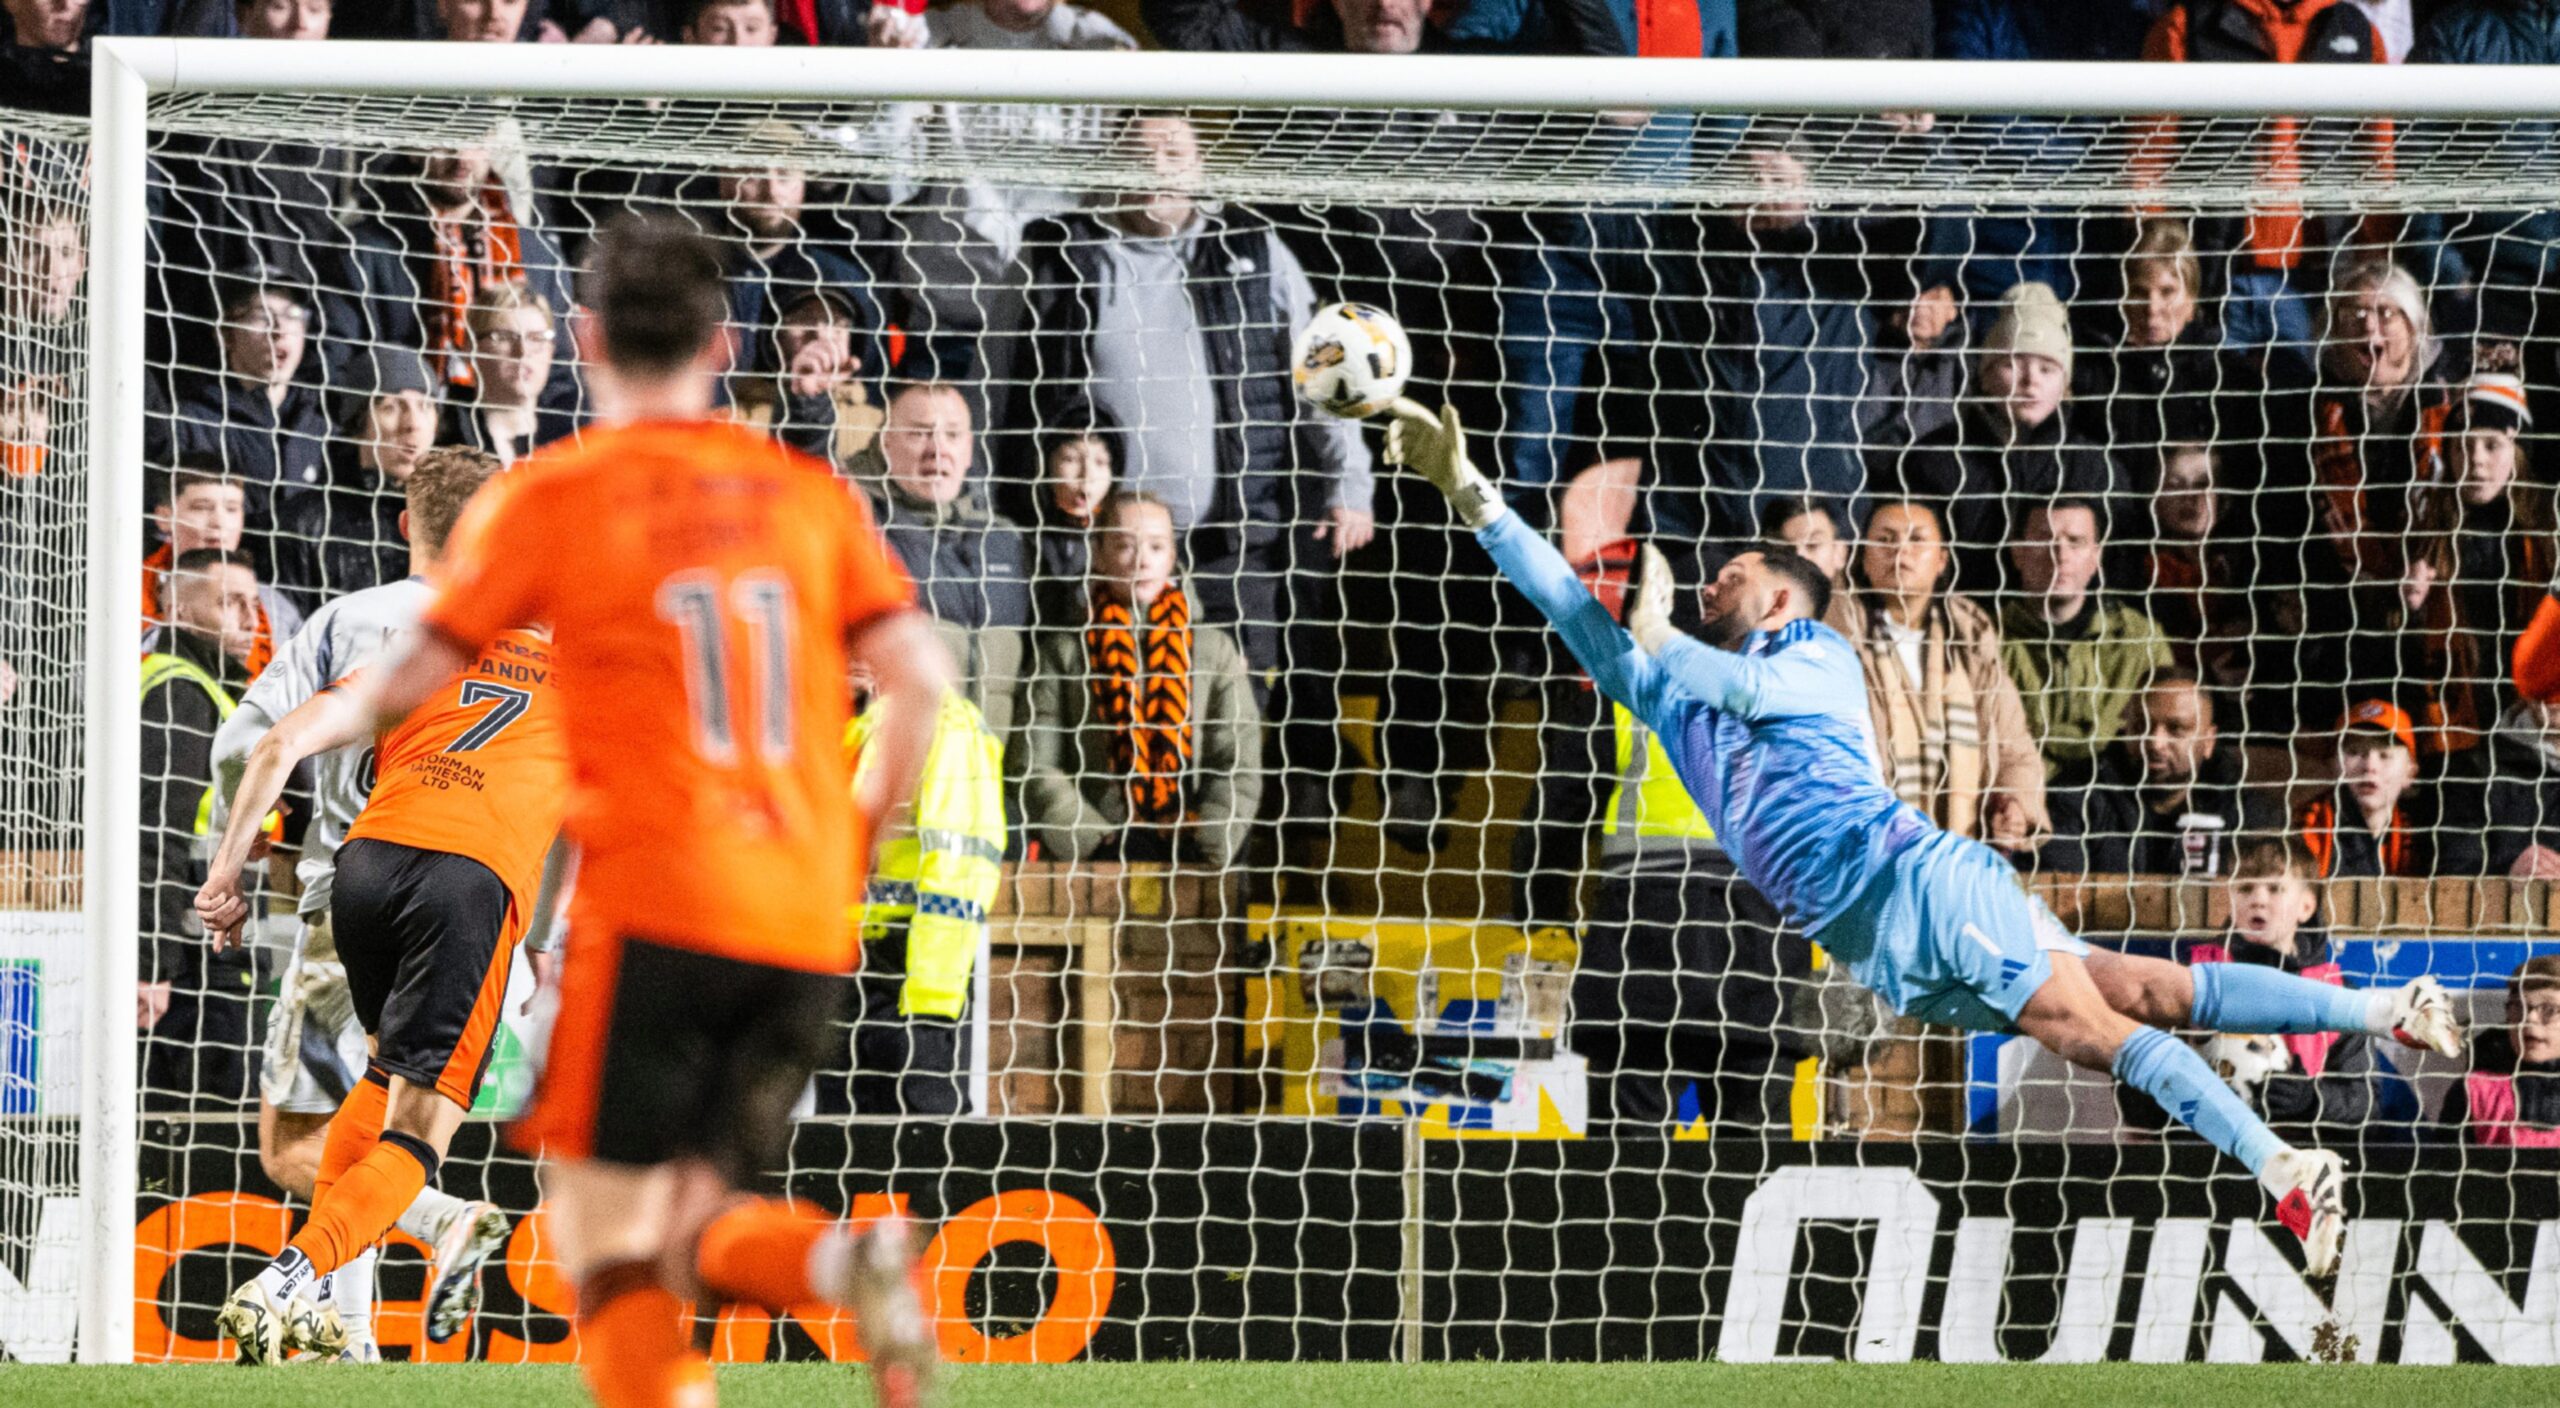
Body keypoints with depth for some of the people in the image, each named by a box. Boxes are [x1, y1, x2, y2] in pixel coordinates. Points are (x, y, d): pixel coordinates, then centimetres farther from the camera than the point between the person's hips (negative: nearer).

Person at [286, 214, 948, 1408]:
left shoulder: (549, 498, 2)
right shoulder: (809, 494, 12)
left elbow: (412, 680, 1)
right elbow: (920, 674, 3)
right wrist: (862, 830, 18)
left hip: (652, 913, -4)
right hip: (805, 928, 4)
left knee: (611, 1250, -1)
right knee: (695, 1236, 13)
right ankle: (844, 1260, -20)